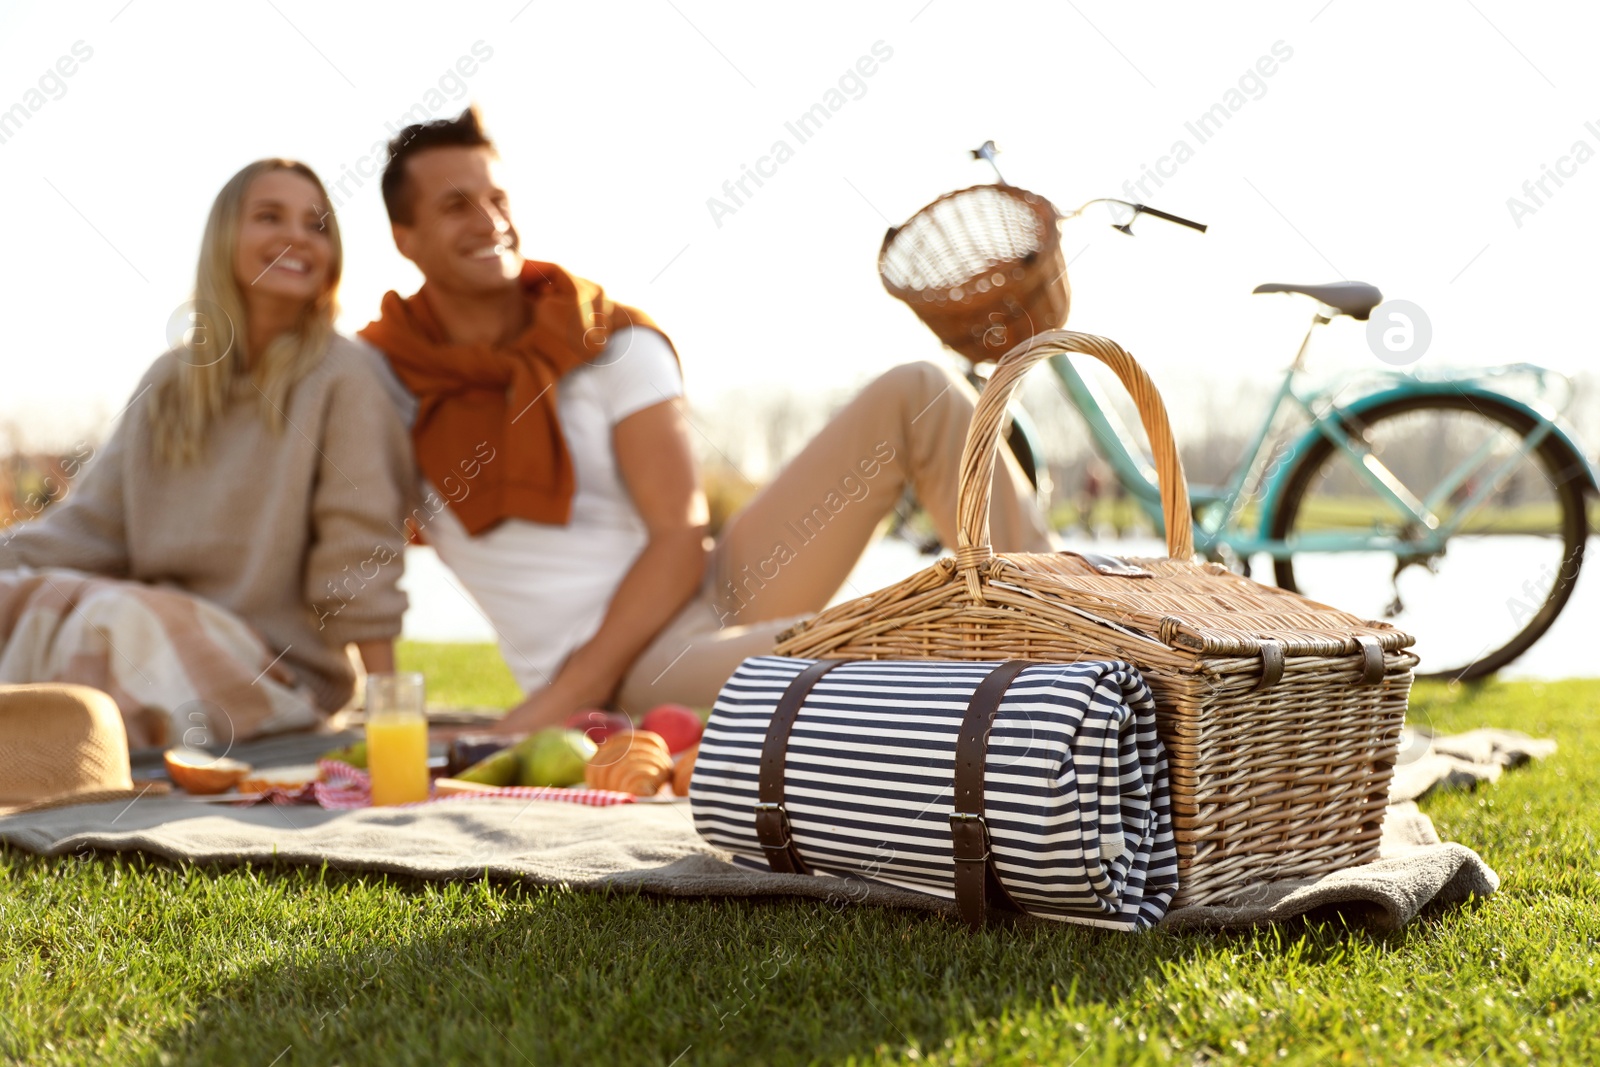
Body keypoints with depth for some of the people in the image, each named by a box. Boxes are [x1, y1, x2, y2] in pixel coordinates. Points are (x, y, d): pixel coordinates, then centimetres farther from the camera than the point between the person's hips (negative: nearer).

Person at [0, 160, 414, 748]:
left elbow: (358, 558, -9)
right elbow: (90, 526, 10)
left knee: (116, 617, -30)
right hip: (158, 636, 5)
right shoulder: (167, 384, 13)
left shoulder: (345, 376, -4)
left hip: (281, 671, -5)